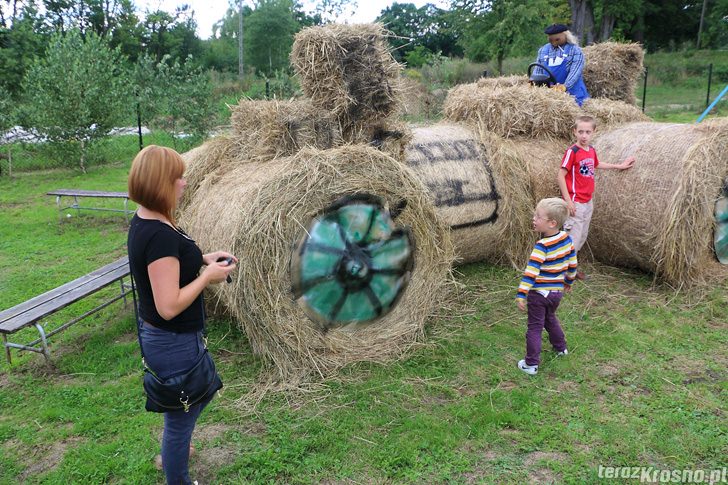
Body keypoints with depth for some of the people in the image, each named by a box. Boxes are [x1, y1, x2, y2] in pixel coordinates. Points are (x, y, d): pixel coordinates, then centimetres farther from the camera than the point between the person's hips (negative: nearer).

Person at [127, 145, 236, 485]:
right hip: (173, 343, -10)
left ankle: (172, 452, 54)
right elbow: (169, 306, -30)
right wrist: (208, 275, -18)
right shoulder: (160, 234, -29)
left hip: (158, 336, 10)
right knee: (180, 417, 12)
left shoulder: (143, 223, 0)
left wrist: (202, 259, 3)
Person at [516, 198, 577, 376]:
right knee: (550, 318, 31)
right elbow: (572, 263, 9)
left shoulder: (542, 246, -24)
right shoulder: (566, 238, -4)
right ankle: (561, 347, 46)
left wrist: (521, 295, -28)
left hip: (539, 294, -7)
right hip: (557, 292, 7)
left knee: (535, 327, 3)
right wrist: (569, 281, 25)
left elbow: (531, 272, -28)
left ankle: (531, 364, 7)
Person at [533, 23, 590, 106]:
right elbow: (538, 70, 11)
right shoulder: (543, 50, 14)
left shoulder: (575, 50, 0)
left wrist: (565, 86, -28)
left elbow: (575, 72, -13)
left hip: (571, 92, -3)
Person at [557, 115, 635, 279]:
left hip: (588, 202, 8)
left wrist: (619, 166, 33)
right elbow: (560, 176, -17)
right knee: (573, 238, -6)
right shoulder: (572, 151, -15)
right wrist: (568, 201, -20)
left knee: (582, 237, 16)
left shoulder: (591, 150, 7)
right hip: (576, 203, -8)